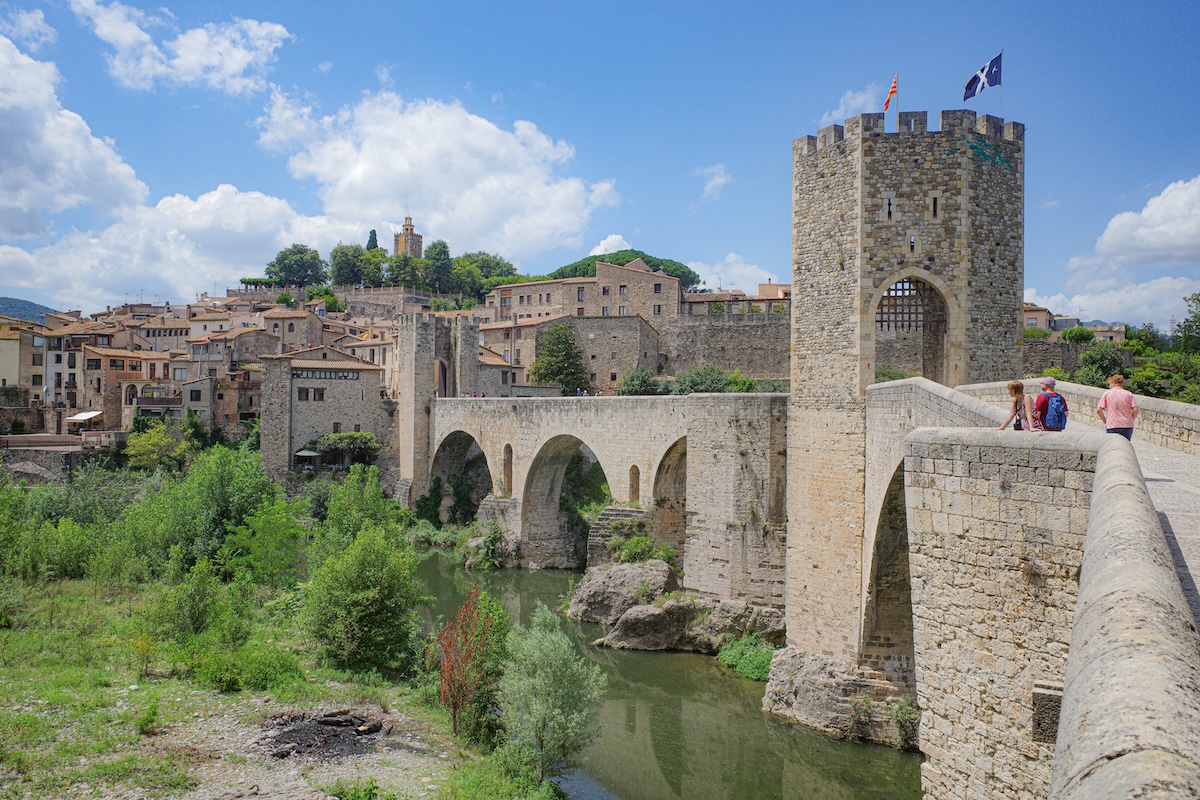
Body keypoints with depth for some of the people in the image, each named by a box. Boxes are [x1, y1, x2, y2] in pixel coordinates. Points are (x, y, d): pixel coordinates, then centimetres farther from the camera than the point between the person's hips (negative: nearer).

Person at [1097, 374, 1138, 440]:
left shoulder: (1107, 393, 1)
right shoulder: (1129, 394, 6)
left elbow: (1098, 410, -4)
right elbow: (1135, 410, -4)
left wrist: (1105, 421, 7)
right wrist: (1130, 420, 11)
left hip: (1112, 426, -2)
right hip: (1127, 426, 2)